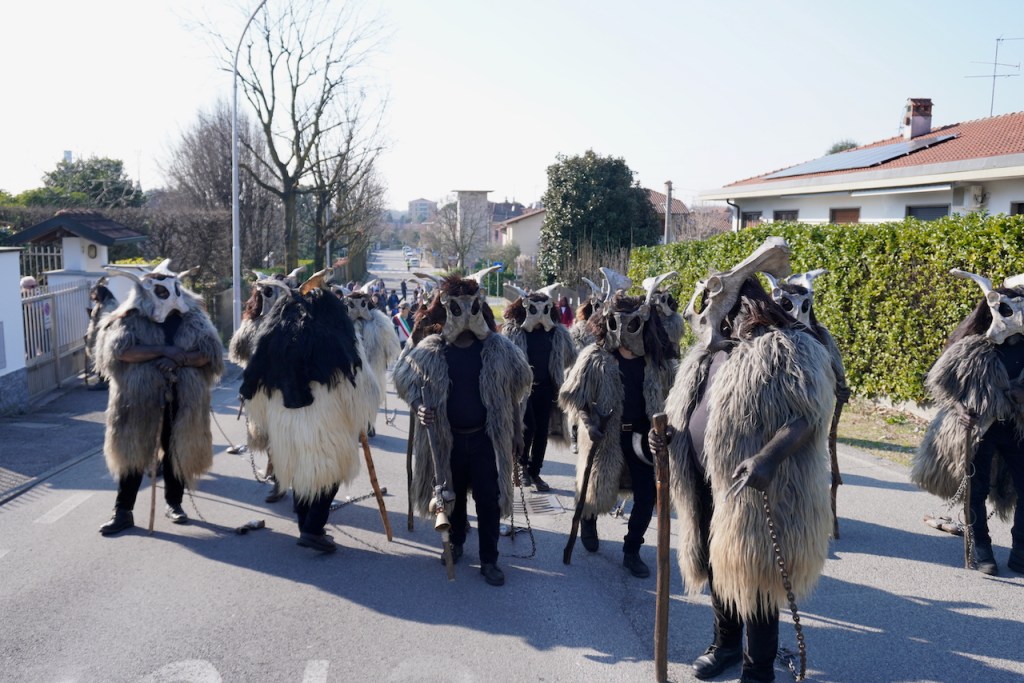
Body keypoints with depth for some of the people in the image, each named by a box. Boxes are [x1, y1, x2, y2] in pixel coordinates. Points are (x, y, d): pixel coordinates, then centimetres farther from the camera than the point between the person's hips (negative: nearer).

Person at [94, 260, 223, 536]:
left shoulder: (192, 318, 1)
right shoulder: (132, 319, -4)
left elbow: (209, 353, -6)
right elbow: (119, 350, -19)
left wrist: (179, 359, -22)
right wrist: (163, 350, -23)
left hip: (182, 399, 2)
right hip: (139, 399, -1)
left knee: (178, 451, 12)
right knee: (133, 452, 5)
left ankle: (174, 504, 28)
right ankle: (123, 511, 15)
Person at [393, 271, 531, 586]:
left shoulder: (498, 349, -6)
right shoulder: (430, 350, -6)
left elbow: (516, 390, 1)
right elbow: (405, 378, 6)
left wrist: (515, 436, 1)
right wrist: (419, 405, -15)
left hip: (486, 438, -1)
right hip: (446, 438, 1)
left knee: (488, 499, 3)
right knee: (452, 495, 17)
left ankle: (489, 560, 18)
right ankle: (455, 542, 43)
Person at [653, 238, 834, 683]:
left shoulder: (786, 350, -12)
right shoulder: (709, 351, 14)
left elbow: (808, 417, -19)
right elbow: (691, 413, 21)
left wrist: (767, 458, -34)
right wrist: (670, 435, 0)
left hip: (753, 489, -8)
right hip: (706, 486, 8)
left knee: (754, 574, 4)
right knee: (718, 567, 20)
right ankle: (725, 644, 41)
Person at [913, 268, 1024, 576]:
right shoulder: (974, 348, -14)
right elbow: (939, 380, -9)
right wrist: (960, 409, -15)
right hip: (979, 431, -4)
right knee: (978, 491, 5)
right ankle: (982, 551, 19)